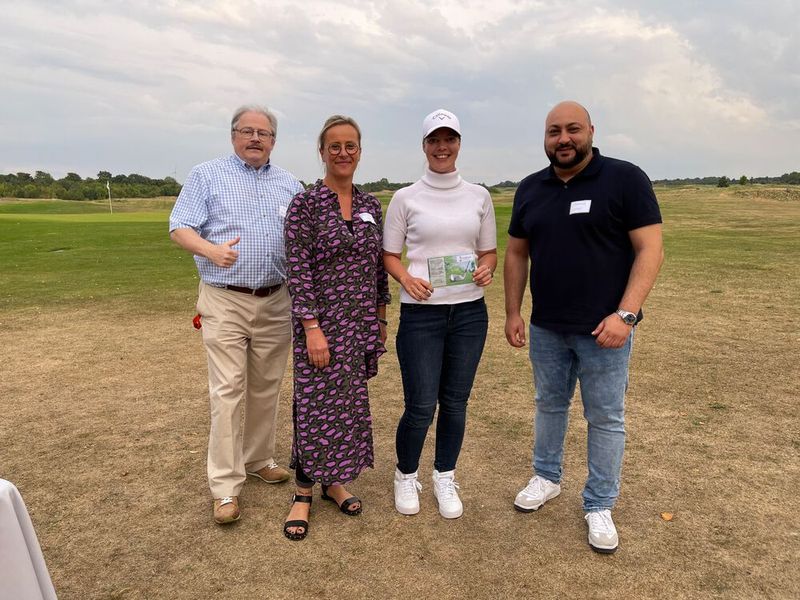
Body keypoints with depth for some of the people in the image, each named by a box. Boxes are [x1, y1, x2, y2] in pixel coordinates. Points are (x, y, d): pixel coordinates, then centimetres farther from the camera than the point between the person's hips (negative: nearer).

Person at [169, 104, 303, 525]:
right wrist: (211, 249, -23)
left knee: (266, 387, 12)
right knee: (228, 390, -6)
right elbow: (179, 228, -3)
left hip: (276, 301, 4)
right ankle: (225, 487, 3)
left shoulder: (290, 185, 14)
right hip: (225, 301, -4)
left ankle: (258, 459, 29)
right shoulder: (206, 176, 3)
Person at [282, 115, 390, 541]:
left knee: (350, 402, 13)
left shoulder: (370, 204, 8)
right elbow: (297, 270, -13)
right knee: (316, 405, 2)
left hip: (361, 321, 6)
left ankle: (335, 481, 31)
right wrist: (312, 328, -18)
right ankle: (303, 493, 20)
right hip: (322, 319, -5)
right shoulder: (305, 204, -9)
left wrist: (380, 318, 12)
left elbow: (378, 265, 12)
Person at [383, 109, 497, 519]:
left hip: (469, 312, 3)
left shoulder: (478, 196, 7)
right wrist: (407, 279, -16)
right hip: (421, 314, -2)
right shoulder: (405, 198, 0)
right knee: (421, 406, 0)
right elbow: (390, 255, 4)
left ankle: (445, 479, 32)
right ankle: (406, 476, 28)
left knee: (455, 402, 10)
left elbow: (489, 251, 13)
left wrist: (486, 269, -9)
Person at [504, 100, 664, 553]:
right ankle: (547, 478, 38)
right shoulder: (530, 189, 6)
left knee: (606, 418, 7)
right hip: (546, 327, 4)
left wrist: (625, 314, -20)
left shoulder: (625, 179, -8)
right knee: (549, 405, 18)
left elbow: (650, 249, -11)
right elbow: (517, 254, 11)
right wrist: (513, 312, 5)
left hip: (605, 328, -4)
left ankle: (600, 506, 23)